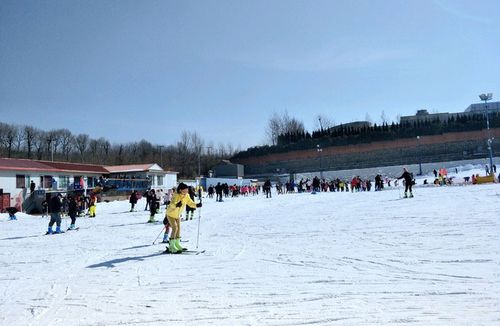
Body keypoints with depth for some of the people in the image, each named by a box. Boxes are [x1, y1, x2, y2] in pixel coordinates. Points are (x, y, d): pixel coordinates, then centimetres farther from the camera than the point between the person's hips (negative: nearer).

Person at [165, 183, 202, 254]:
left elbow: (190, 203, -5)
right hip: (171, 214, -7)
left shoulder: (186, 196, -11)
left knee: (178, 228, 10)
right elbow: (172, 204, -43)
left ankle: (177, 244, 23)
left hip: (178, 214, 7)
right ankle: (171, 246, -9)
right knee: (175, 228, -15)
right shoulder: (176, 195, -30)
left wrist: (196, 205, -24)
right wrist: (176, 205, -64)